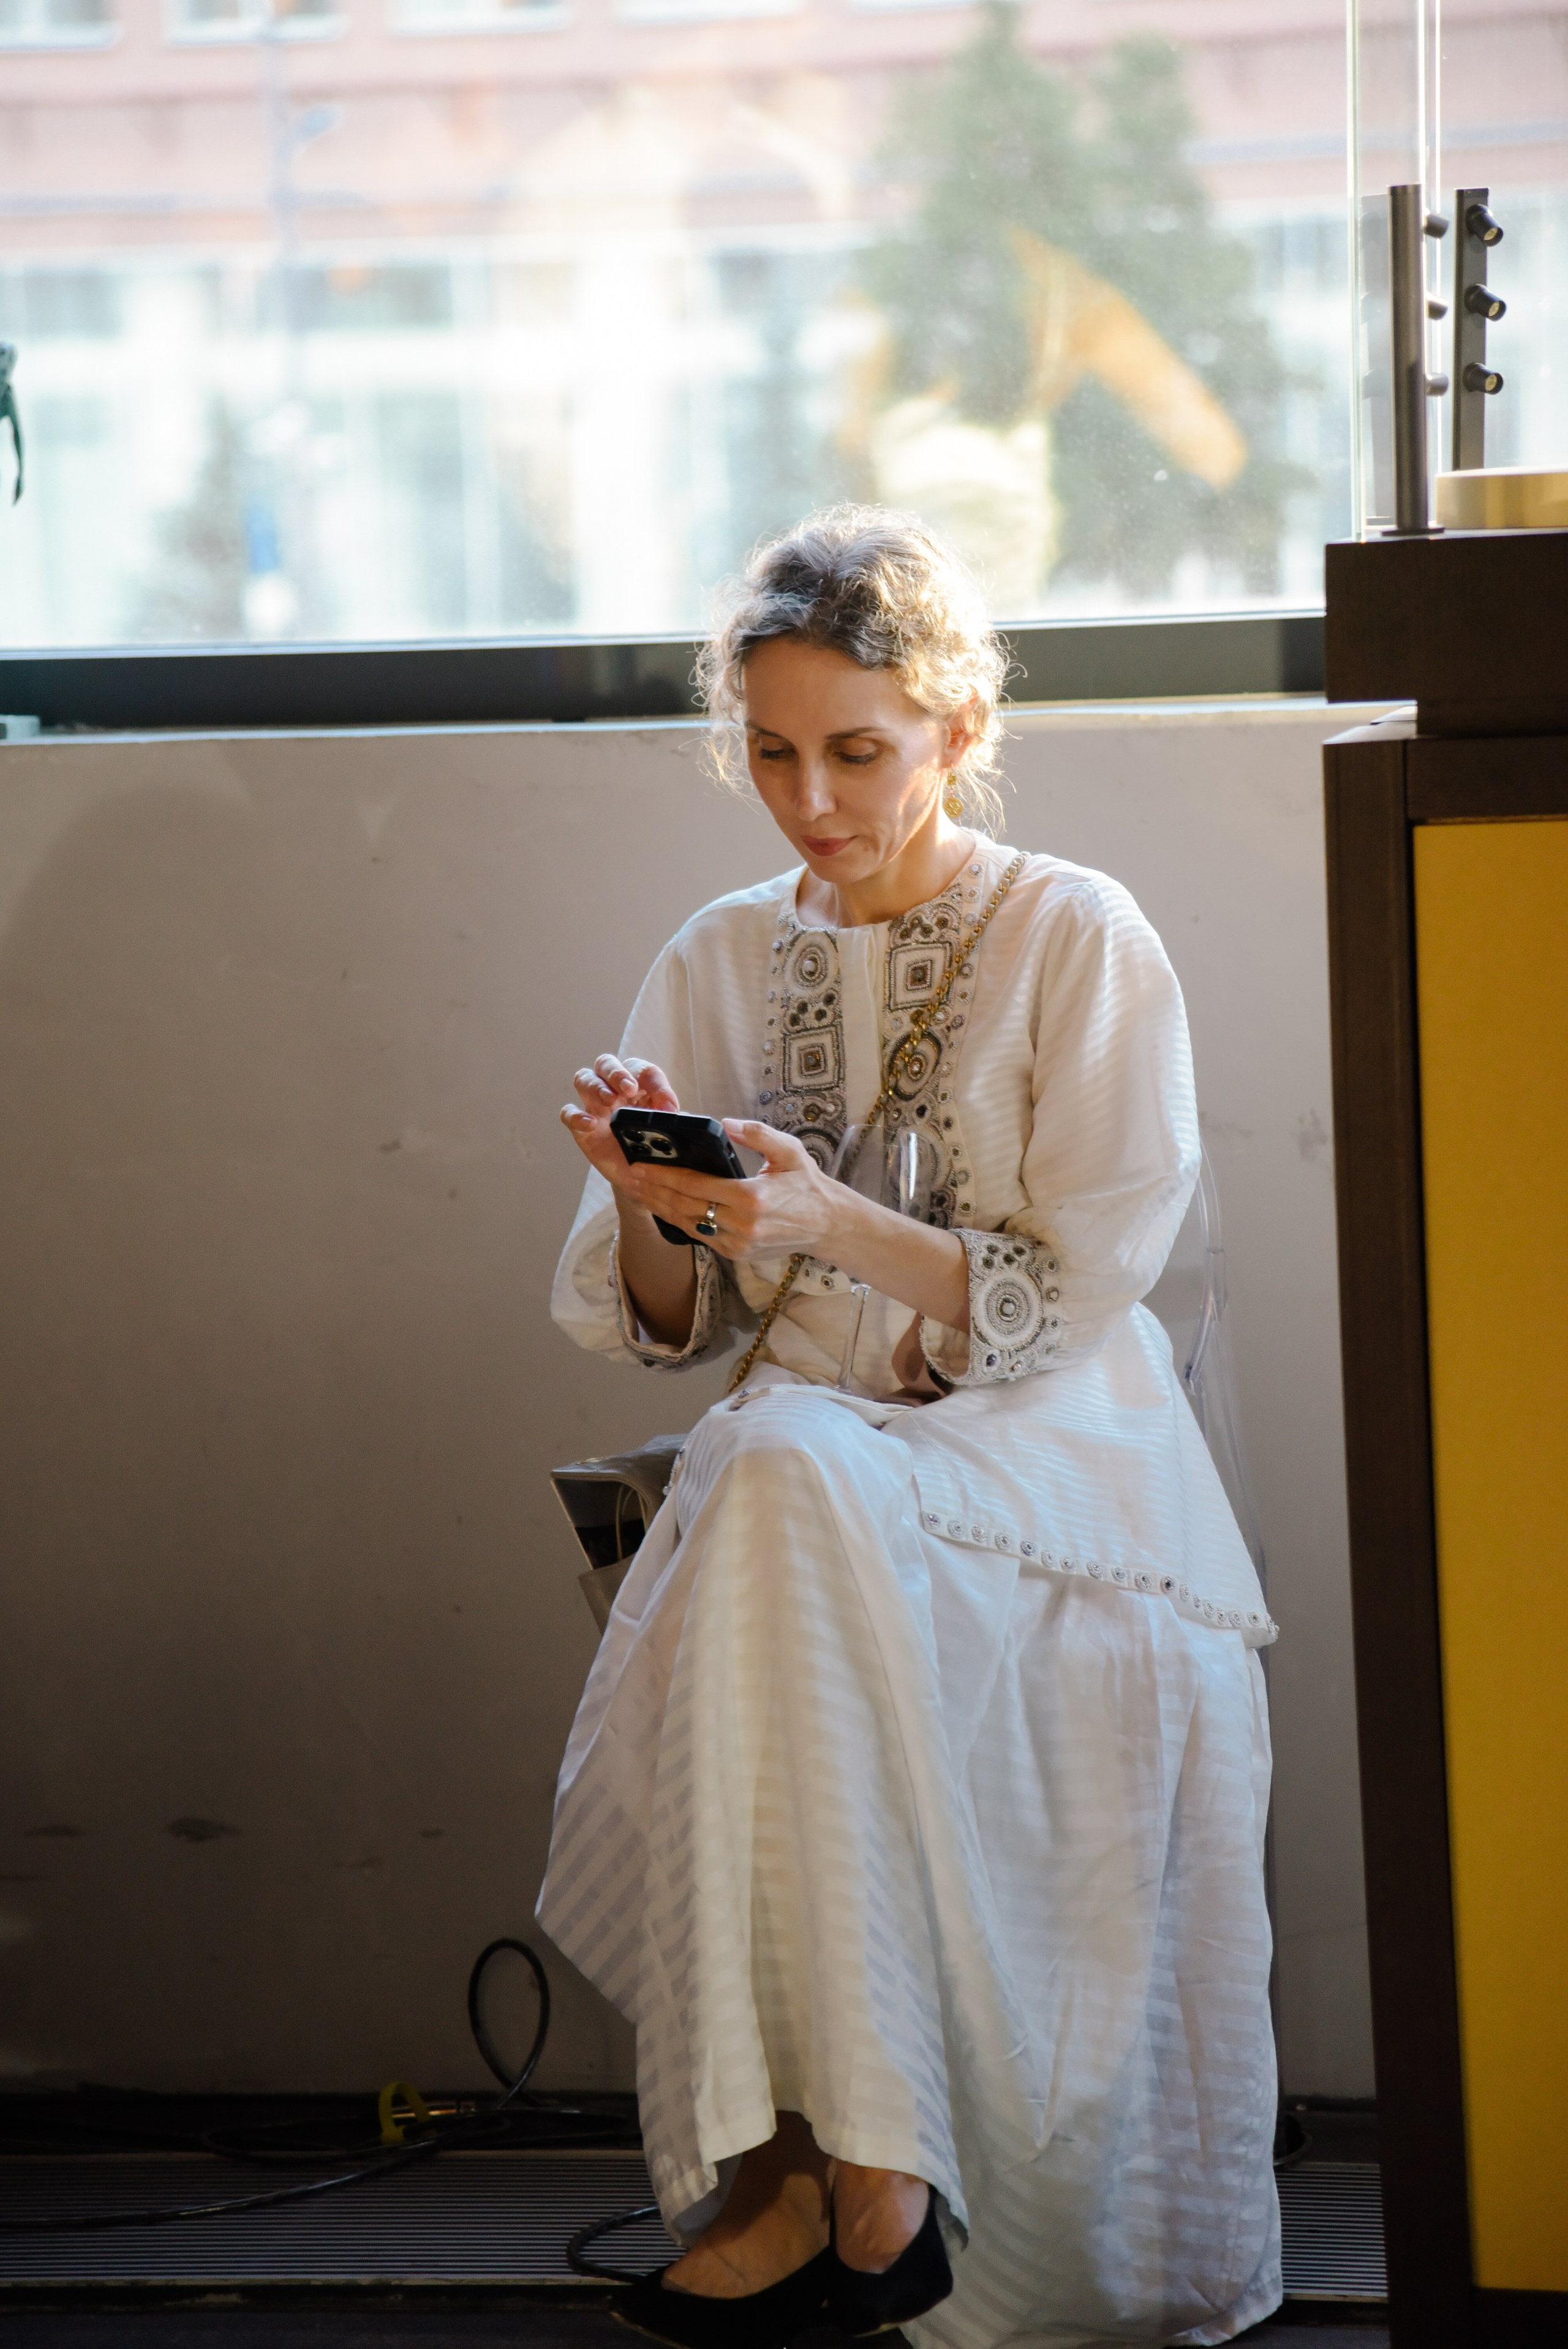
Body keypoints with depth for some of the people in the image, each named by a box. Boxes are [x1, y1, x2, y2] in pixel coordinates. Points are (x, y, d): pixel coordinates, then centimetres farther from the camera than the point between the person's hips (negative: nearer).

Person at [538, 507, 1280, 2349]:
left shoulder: (1080, 946, 0)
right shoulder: (722, 964, 13)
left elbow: (1074, 1308, -6)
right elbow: (657, 1330, 13)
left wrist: (832, 1217, -19)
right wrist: (653, 1206, -9)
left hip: (1052, 1454, -3)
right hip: (811, 1449, 3)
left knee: (790, 1484, -36)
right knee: (763, 1470, -34)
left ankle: (830, 2166, -33)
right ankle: (855, 2176, -33)